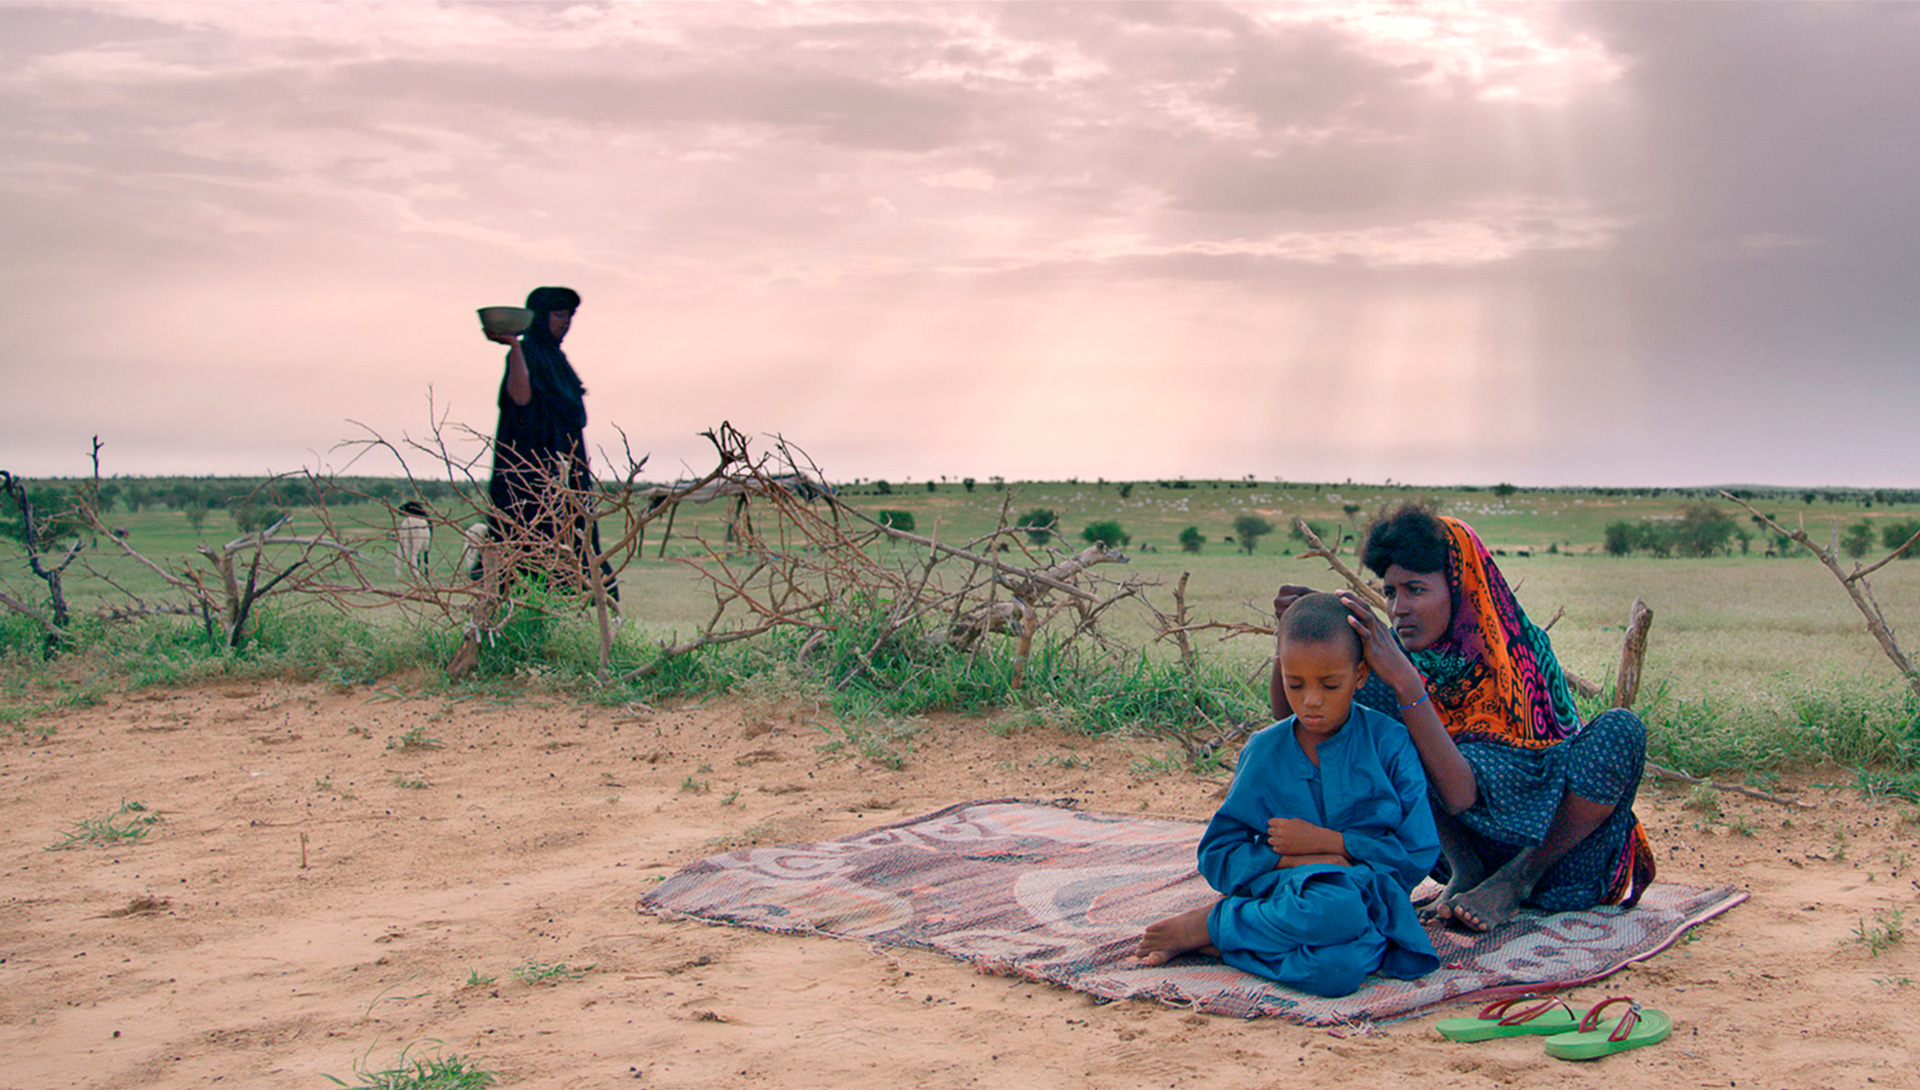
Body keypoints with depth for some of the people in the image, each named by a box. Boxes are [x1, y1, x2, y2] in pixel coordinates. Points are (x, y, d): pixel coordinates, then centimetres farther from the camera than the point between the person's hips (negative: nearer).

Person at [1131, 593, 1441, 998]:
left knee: (1337, 966, -38)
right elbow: (1217, 858, 4)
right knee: (1330, 906, -39)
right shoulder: (1262, 751, 4)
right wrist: (1292, 859, -13)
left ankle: (1210, 926, -15)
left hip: (1368, 897, 1)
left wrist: (1325, 840, -8)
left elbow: (1420, 854, -2)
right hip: (1287, 895, 0)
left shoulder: (1390, 744, 1)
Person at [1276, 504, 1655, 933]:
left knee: (1620, 729, -29)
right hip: (1475, 848, 3)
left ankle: (1515, 880, -14)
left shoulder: (1522, 659, -23)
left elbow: (1462, 795, -34)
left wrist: (1404, 680, -41)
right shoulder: (1404, 653, -9)